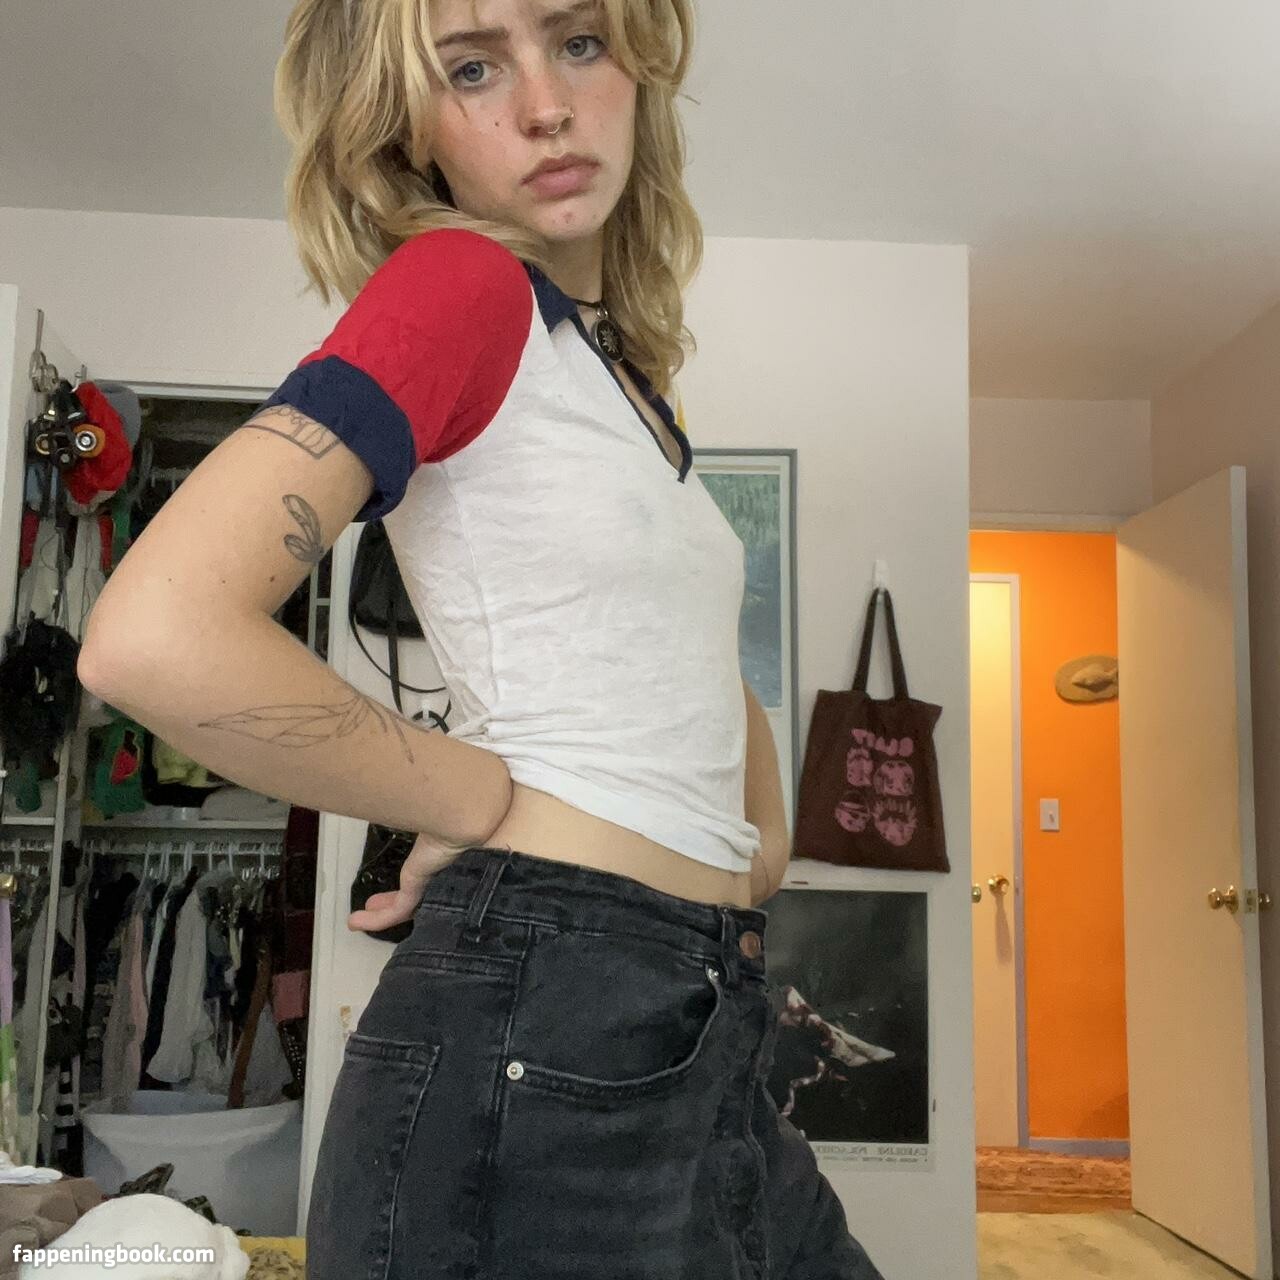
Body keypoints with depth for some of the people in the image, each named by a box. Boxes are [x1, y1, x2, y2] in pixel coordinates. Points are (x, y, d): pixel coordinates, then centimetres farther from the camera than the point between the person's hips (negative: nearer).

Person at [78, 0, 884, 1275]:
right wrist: (483, 802, -13)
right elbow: (156, 634, -25)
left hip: (703, 1026, 8)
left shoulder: (618, 360, 13)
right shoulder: (458, 278, -11)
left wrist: (759, 842, 11)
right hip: (537, 1024, -8)